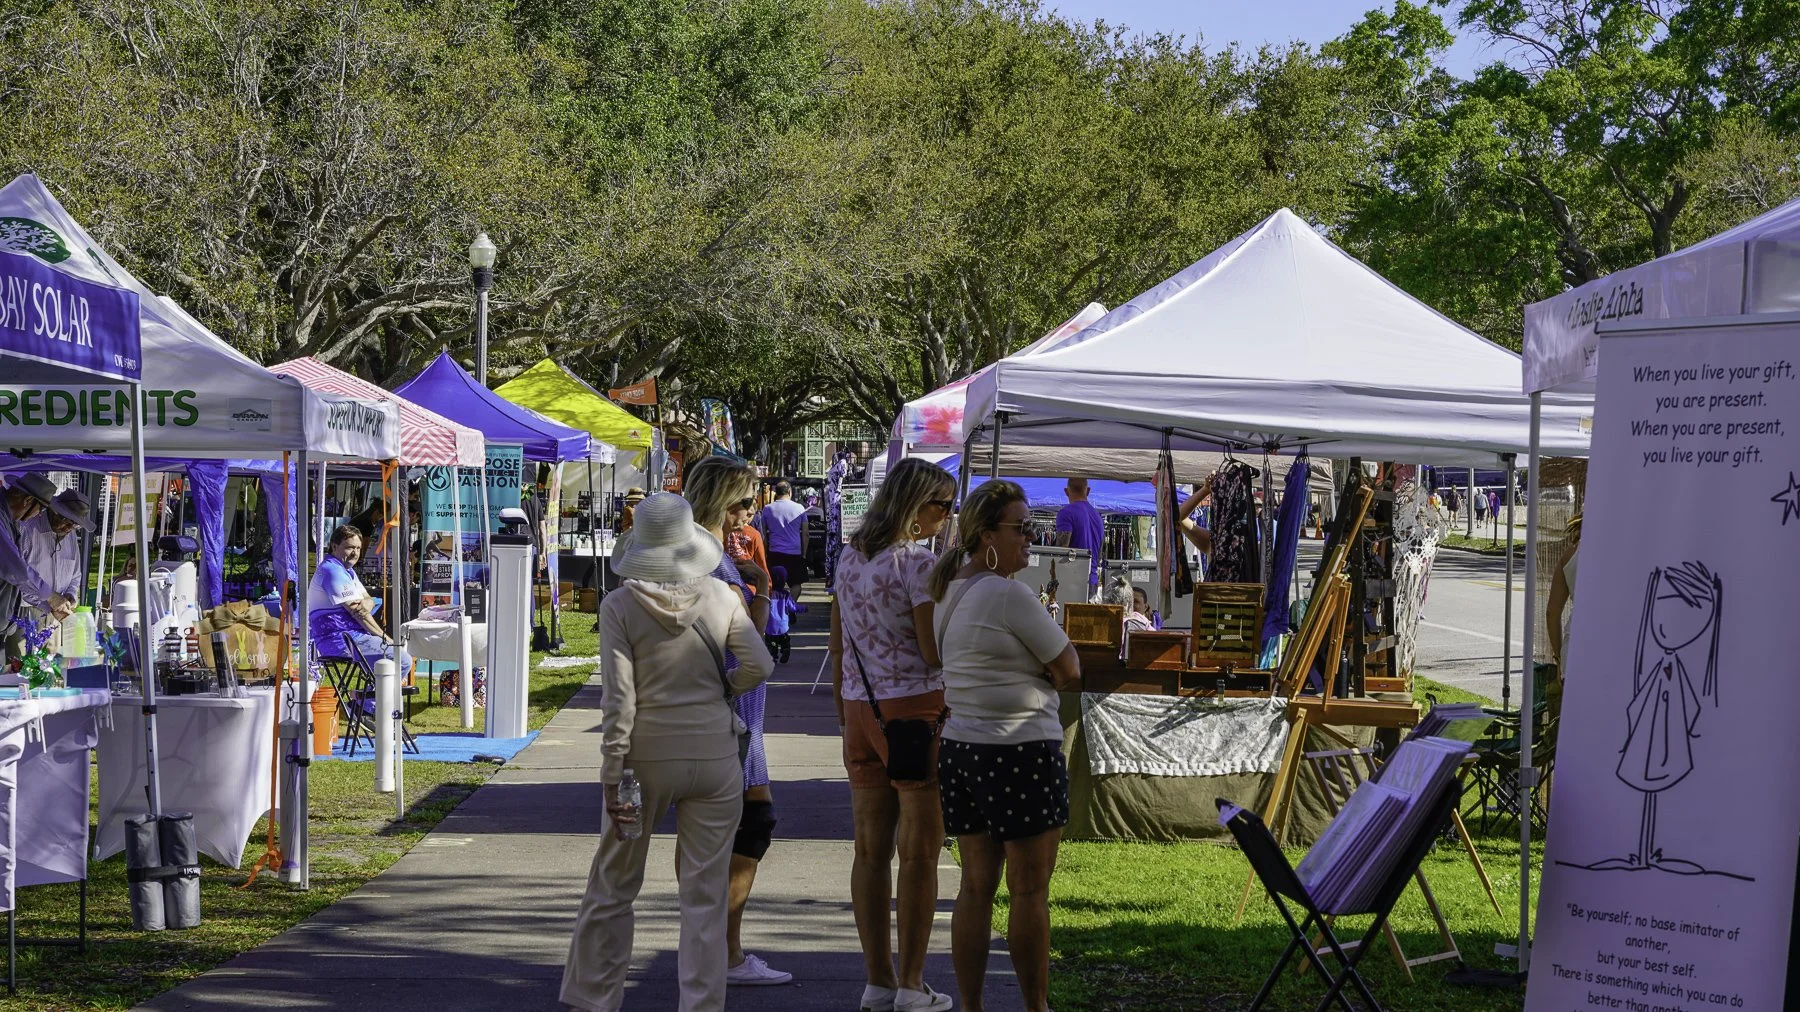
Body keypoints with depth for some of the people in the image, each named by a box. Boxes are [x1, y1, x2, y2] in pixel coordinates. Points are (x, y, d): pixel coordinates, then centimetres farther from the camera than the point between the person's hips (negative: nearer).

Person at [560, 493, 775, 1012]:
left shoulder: (620, 606, -7)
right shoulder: (721, 598, -2)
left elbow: (618, 699, -10)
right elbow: (759, 665, -4)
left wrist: (612, 777, -8)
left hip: (647, 757, -1)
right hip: (714, 757, 1)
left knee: (612, 886, 14)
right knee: (705, 896, 7)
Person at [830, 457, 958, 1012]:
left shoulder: (850, 557, 10)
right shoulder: (918, 561, -13)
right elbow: (935, 652, -15)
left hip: (861, 710, 7)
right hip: (915, 708, -7)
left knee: (870, 848, 10)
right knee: (919, 851, 1)